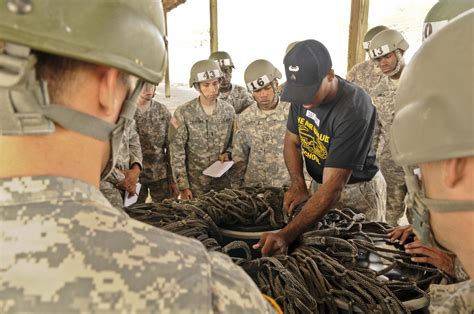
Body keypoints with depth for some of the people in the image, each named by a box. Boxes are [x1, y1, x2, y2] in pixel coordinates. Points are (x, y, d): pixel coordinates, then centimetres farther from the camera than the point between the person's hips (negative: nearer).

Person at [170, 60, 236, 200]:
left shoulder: (228, 110, -1)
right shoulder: (183, 113, -11)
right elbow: (177, 152, -10)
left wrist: (228, 153, -9)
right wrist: (183, 186, -11)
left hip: (223, 178, 3)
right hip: (195, 181, -2)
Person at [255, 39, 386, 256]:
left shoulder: (354, 110, -34)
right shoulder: (303, 93, -13)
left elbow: (333, 187, -37)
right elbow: (291, 141, 2)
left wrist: (286, 236, -44)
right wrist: (298, 184, -15)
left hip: (359, 190, -5)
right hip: (321, 186, 6)